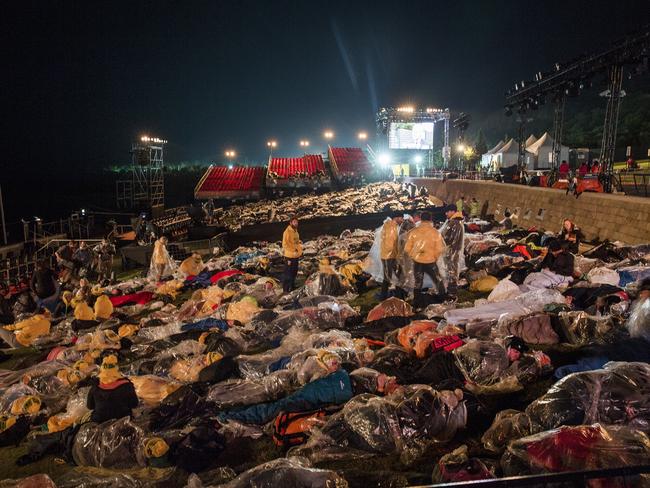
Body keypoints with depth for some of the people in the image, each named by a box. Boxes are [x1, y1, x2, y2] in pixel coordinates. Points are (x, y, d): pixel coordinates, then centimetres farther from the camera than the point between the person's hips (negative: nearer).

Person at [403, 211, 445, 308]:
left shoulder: (413, 232, -9)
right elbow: (440, 249, -11)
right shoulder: (435, 232, -11)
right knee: (438, 281, 19)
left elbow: (407, 249, -7)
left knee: (417, 283, 15)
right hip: (431, 262, -1)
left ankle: (417, 304, 19)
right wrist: (435, 257, 8)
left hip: (417, 261, 1)